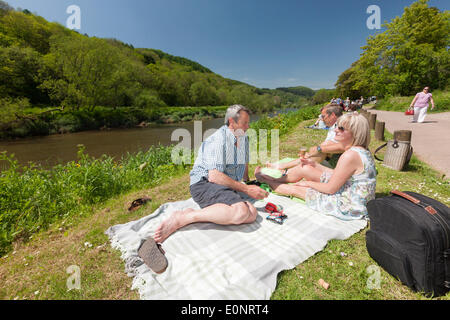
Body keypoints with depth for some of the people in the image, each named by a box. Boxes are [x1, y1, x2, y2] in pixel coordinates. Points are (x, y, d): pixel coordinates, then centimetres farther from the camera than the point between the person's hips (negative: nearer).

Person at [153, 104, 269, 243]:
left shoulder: (244, 138, 16)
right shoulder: (218, 140, -13)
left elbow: (245, 164, 32)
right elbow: (214, 176, -22)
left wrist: (249, 184, 39)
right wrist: (246, 189, -18)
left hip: (226, 187, 8)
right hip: (204, 184, -8)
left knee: (252, 214, -22)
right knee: (241, 212, -34)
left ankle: (192, 213, -15)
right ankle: (181, 219, -23)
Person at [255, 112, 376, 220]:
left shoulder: (350, 155, -30)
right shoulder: (362, 150, 2)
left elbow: (331, 189, -23)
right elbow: (338, 175, 10)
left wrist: (309, 183, -6)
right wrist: (315, 164, 11)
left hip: (348, 207, -9)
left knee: (295, 189, 0)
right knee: (305, 168, 4)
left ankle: (265, 180, 25)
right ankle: (274, 180, 25)